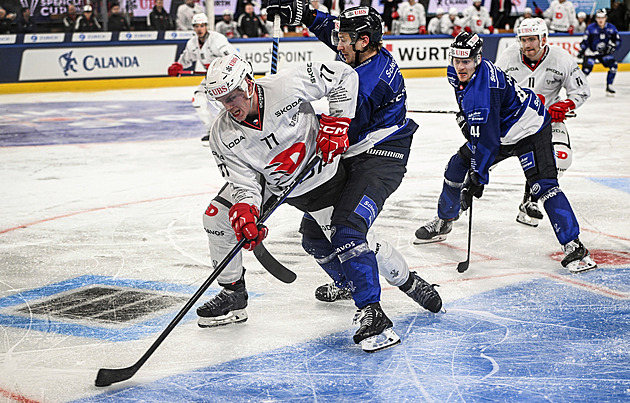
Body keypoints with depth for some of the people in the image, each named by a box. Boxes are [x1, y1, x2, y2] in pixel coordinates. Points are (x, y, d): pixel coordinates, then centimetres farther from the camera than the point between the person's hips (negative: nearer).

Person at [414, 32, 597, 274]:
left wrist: (477, 178, -31)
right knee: (457, 167, 6)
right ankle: (443, 222, 28)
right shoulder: (456, 72, -9)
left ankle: (574, 247, -21)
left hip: (530, 130, -9)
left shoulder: (483, 90, -36)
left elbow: (486, 141, -35)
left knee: (543, 185, -23)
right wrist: (466, 118, 16)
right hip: (499, 131, 9)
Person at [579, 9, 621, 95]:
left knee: (613, 65, -13)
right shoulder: (591, 28, -13)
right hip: (591, 52, -4)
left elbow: (617, 40, 1)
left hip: (604, 52, 4)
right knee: (587, 68, -22)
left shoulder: (611, 28, -5)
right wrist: (582, 51, -16)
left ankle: (609, 87, 1)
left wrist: (612, 46, -18)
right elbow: (585, 41, -8)